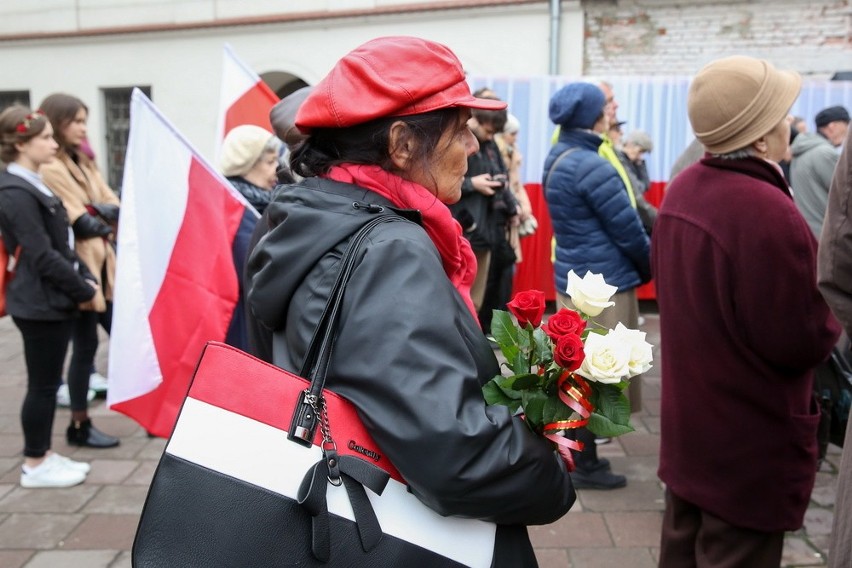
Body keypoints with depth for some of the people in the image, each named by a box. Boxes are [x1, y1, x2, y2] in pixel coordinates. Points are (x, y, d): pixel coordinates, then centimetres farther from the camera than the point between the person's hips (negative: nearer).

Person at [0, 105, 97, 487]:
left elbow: (63, 243, 17)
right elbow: (43, 257, -21)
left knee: (48, 383, 16)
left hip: (53, 299, 9)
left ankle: (43, 455, 28)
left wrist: (86, 278, 7)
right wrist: (83, 290, -13)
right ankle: (34, 466, 15)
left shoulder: (32, 186, 13)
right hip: (39, 303, -9)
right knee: (42, 385, 2)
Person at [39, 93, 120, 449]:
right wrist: (107, 218, -2)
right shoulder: (50, 169, -13)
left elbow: (115, 206, 9)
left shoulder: (82, 163, 16)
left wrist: (97, 213, -11)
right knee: (85, 346, 0)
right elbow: (80, 223, -18)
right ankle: (79, 426, 14)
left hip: (103, 264, 8)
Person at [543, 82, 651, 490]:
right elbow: (628, 230, -16)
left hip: (572, 277, 9)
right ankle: (585, 464, 13)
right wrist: (648, 268, 3)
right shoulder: (593, 167, -21)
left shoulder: (556, 159, 8)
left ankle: (576, 452, 29)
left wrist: (637, 265, 12)